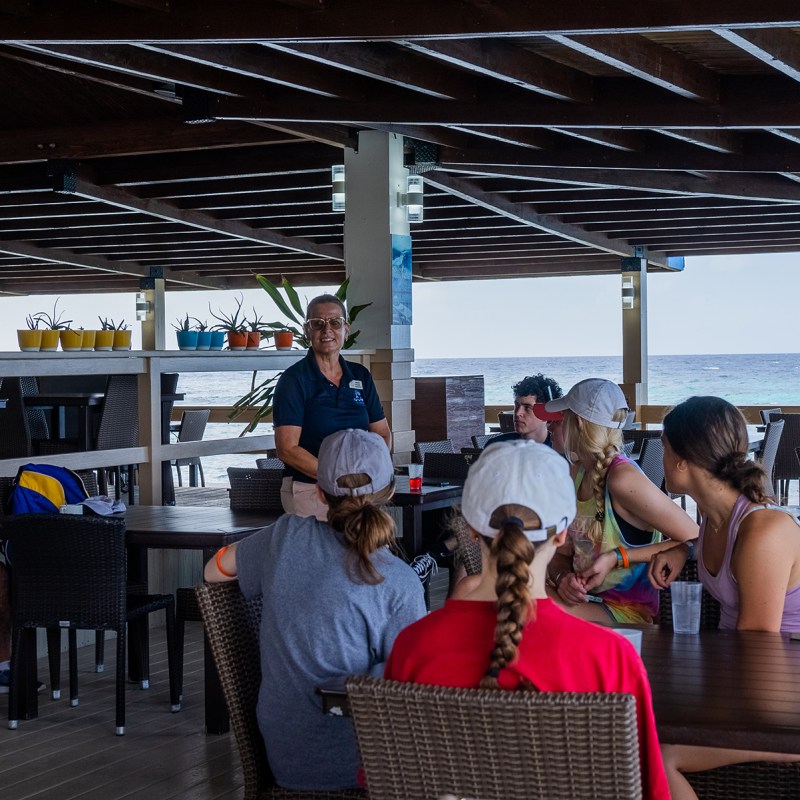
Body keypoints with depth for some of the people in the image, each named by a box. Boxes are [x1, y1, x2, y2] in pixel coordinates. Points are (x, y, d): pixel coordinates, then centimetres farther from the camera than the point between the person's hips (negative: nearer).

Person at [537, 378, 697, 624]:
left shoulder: (623, 479, -18)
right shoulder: (577, 474, 8)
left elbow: (695, 542, -18)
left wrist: (618, 557, -20)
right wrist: (563, 577, -13)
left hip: (627, 614, -7)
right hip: (586, 600, 7)